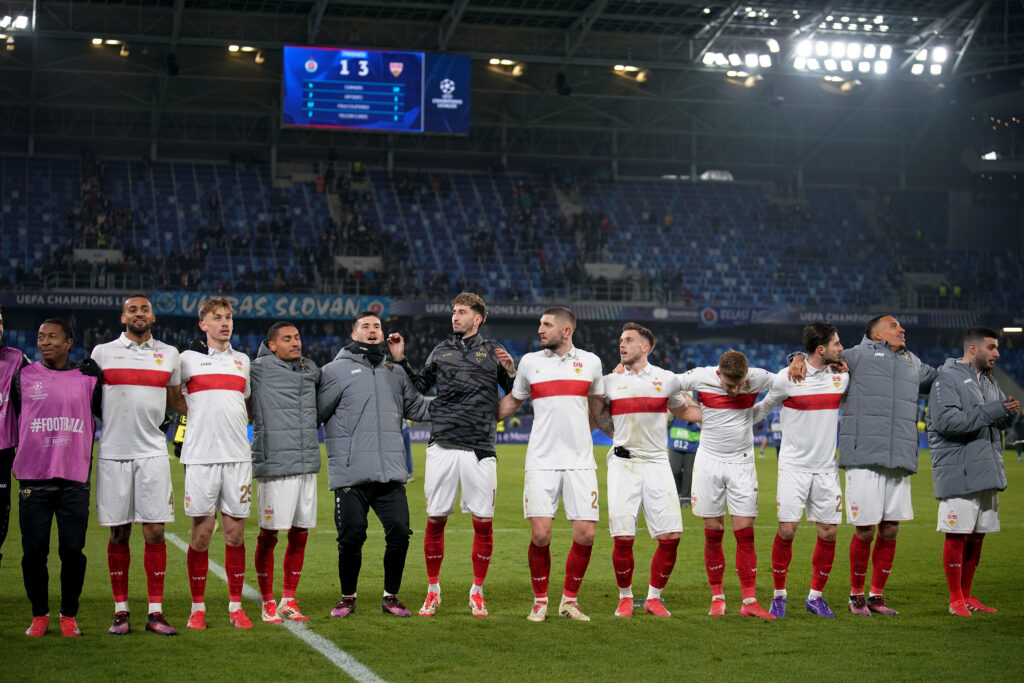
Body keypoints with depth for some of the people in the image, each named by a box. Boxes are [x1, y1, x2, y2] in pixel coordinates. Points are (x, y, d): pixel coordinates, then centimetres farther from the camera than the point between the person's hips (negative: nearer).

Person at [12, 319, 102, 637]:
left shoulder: (87, 378, 7)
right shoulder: (23, 376, 8)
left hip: (74, 479, 0)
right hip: (33, 478, 0)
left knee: (73, 551, 0)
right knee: (33, 551, 1)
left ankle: (69, 615, 17)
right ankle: (39, 614, 19)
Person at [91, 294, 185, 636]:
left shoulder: (169, 354, 11)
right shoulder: (102, 352, 7)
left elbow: (176, 401, 20)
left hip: (153, 452, 1)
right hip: (113, 453, -1)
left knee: (155, 531, -3)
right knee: (119, 534, 3)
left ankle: (155, 612, 3)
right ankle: (120, 611, 11)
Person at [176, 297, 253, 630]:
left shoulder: (242, 360, 16)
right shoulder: (188, 358, 5)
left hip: (238, 456, 3)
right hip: (201, 455, -3)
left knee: (236, 531, 3)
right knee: (202, 531, -1)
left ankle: (235, 605, 11)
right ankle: (198, 607, 9)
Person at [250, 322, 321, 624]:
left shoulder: (310, 369, 15)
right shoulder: (259, 369, -5)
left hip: (307, 464, 6)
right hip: (274, 464, -6)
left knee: (299, 534, 9)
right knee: (269, 534, -2)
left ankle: (288, 600, 19)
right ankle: (268, 603, 9)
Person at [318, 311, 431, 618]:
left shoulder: (396, 372, 18)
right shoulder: (335, 370, 4)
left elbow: (417, 408, 25)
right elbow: (316, 412, -1)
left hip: (391, 473, 4)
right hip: (350, 474, -4)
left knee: (399, 534, -1)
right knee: (351, 538, 0)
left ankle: (391, 596, 17)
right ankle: (347, 598, 20)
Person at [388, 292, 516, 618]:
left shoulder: (493, 352, 8)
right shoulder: (441, 351, 14)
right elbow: (419, 386, 23)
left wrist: (510, 371, -10)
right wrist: (401, 360, 14)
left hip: (480, 449, -2)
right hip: (442, 447, 2)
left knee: (483, 522, 0)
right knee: (435, 519, 3)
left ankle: (477, 592, 14)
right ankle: (433, 591, 16)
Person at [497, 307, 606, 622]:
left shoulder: (590, 362, 9)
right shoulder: (530, 362, 8)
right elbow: (512, 402, 20)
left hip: (580, 462, 1)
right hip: (541, 462, -1)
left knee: (585, 534, -5)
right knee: (540, 534, -8)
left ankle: (569, 599, 14)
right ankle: (540, 600, 11)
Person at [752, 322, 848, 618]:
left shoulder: (842, 376, 5)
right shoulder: (787, 378, -7)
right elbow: (763, 408, 9)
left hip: (826, 468, 4)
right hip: (794, 466, -4)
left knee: (828, 532, 1)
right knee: (787, 530, -7)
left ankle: (815, 596, 17)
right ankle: (779, 594, 10)